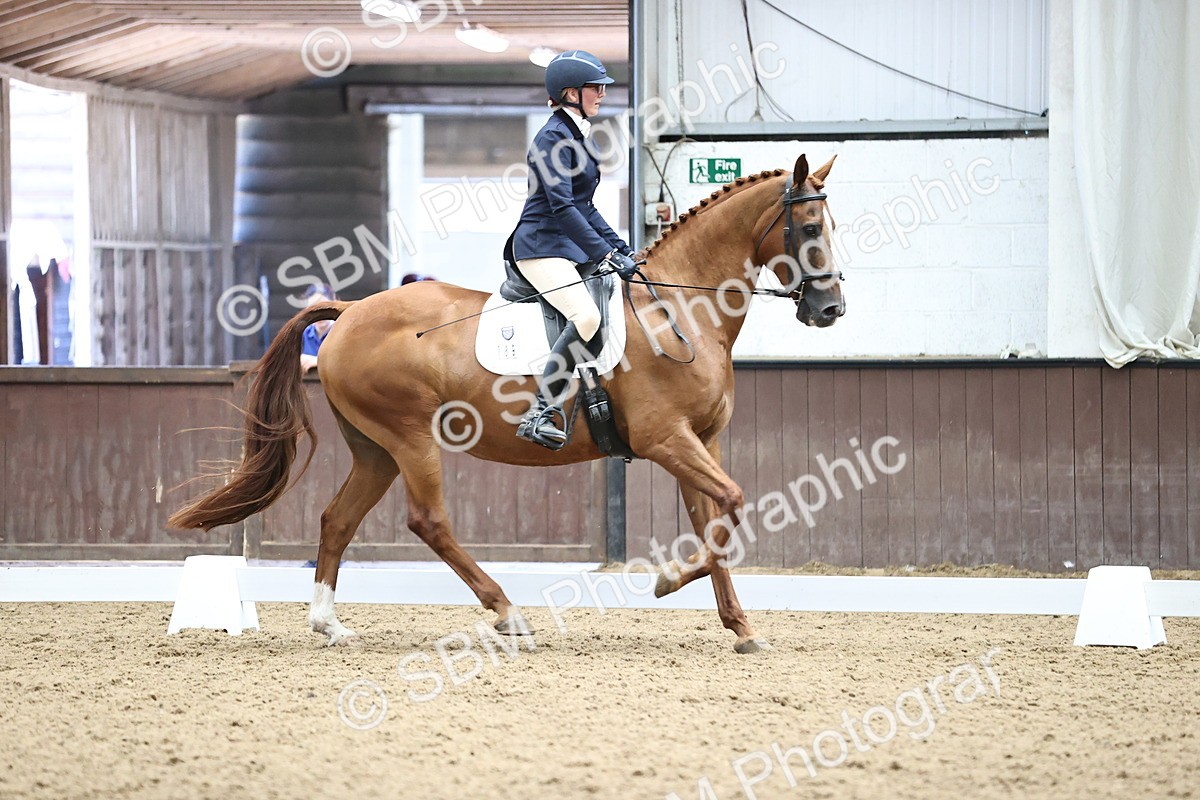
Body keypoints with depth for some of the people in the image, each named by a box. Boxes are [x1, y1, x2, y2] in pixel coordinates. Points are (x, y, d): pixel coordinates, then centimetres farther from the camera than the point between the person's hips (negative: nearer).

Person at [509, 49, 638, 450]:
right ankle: (539, 414, -31)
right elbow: (561, 206, -21)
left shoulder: (574, 135, 17)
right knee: (586, 316, -30)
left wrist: (619, 247, 16)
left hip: (568, 247, 11)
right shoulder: (554, 137, -13)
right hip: (542, 247, -11)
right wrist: (606, 254, -24)